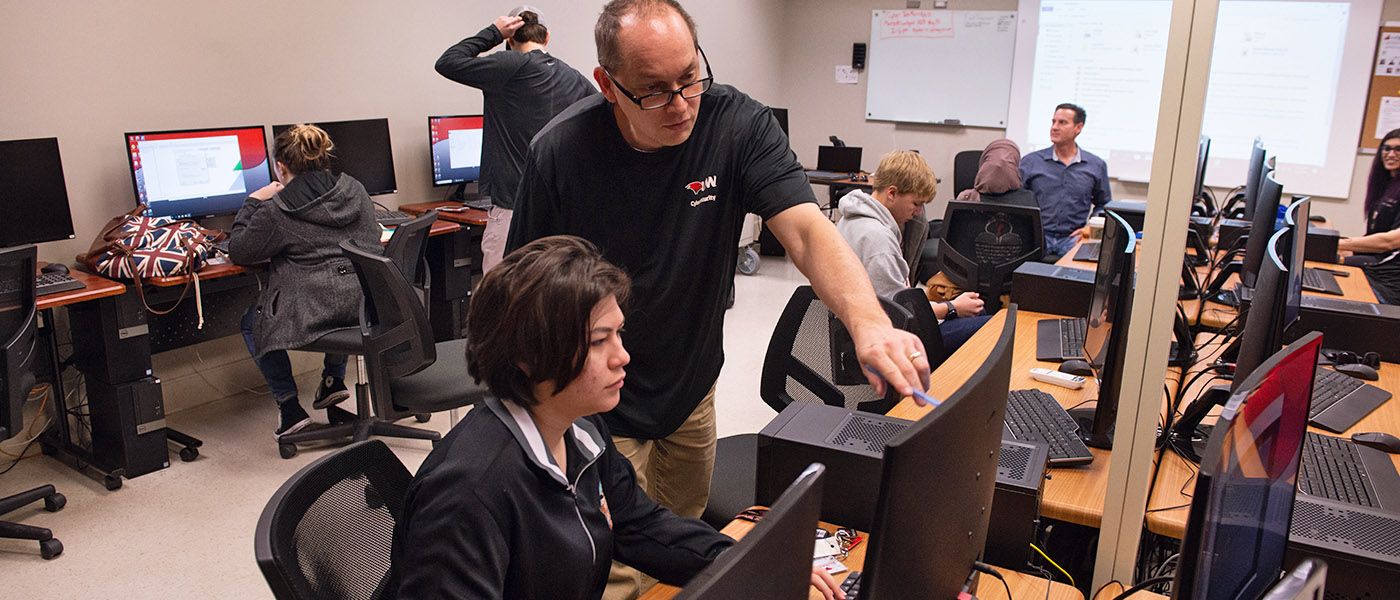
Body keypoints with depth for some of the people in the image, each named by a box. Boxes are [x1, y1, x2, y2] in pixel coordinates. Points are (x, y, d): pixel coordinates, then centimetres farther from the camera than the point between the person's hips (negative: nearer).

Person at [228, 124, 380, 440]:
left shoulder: (277, 210, -10)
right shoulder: (354, 190, 6)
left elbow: (238, 251, 3)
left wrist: (254, 201, 12)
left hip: (317, 313, -5)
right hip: (369, 305, 6)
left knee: (252, 321, 23)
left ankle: (289, 405, 19)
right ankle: (334, 379, 40)